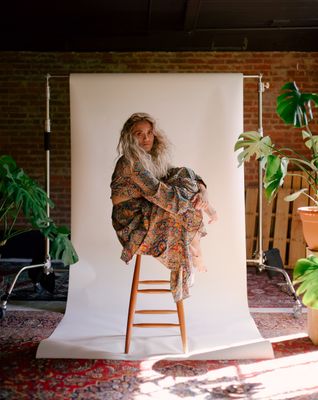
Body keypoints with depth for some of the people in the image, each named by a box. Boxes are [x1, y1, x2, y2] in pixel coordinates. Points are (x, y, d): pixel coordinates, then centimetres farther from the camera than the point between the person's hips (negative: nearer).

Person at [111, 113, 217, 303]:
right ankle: (195, 252, 1)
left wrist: (203, 191, -17)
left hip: (148, 214, 9)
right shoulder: (129, 161, -17)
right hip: (133, 222, -8)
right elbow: (155, 191, -26)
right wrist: (198, 203, -24)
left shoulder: (154, 157, 10)